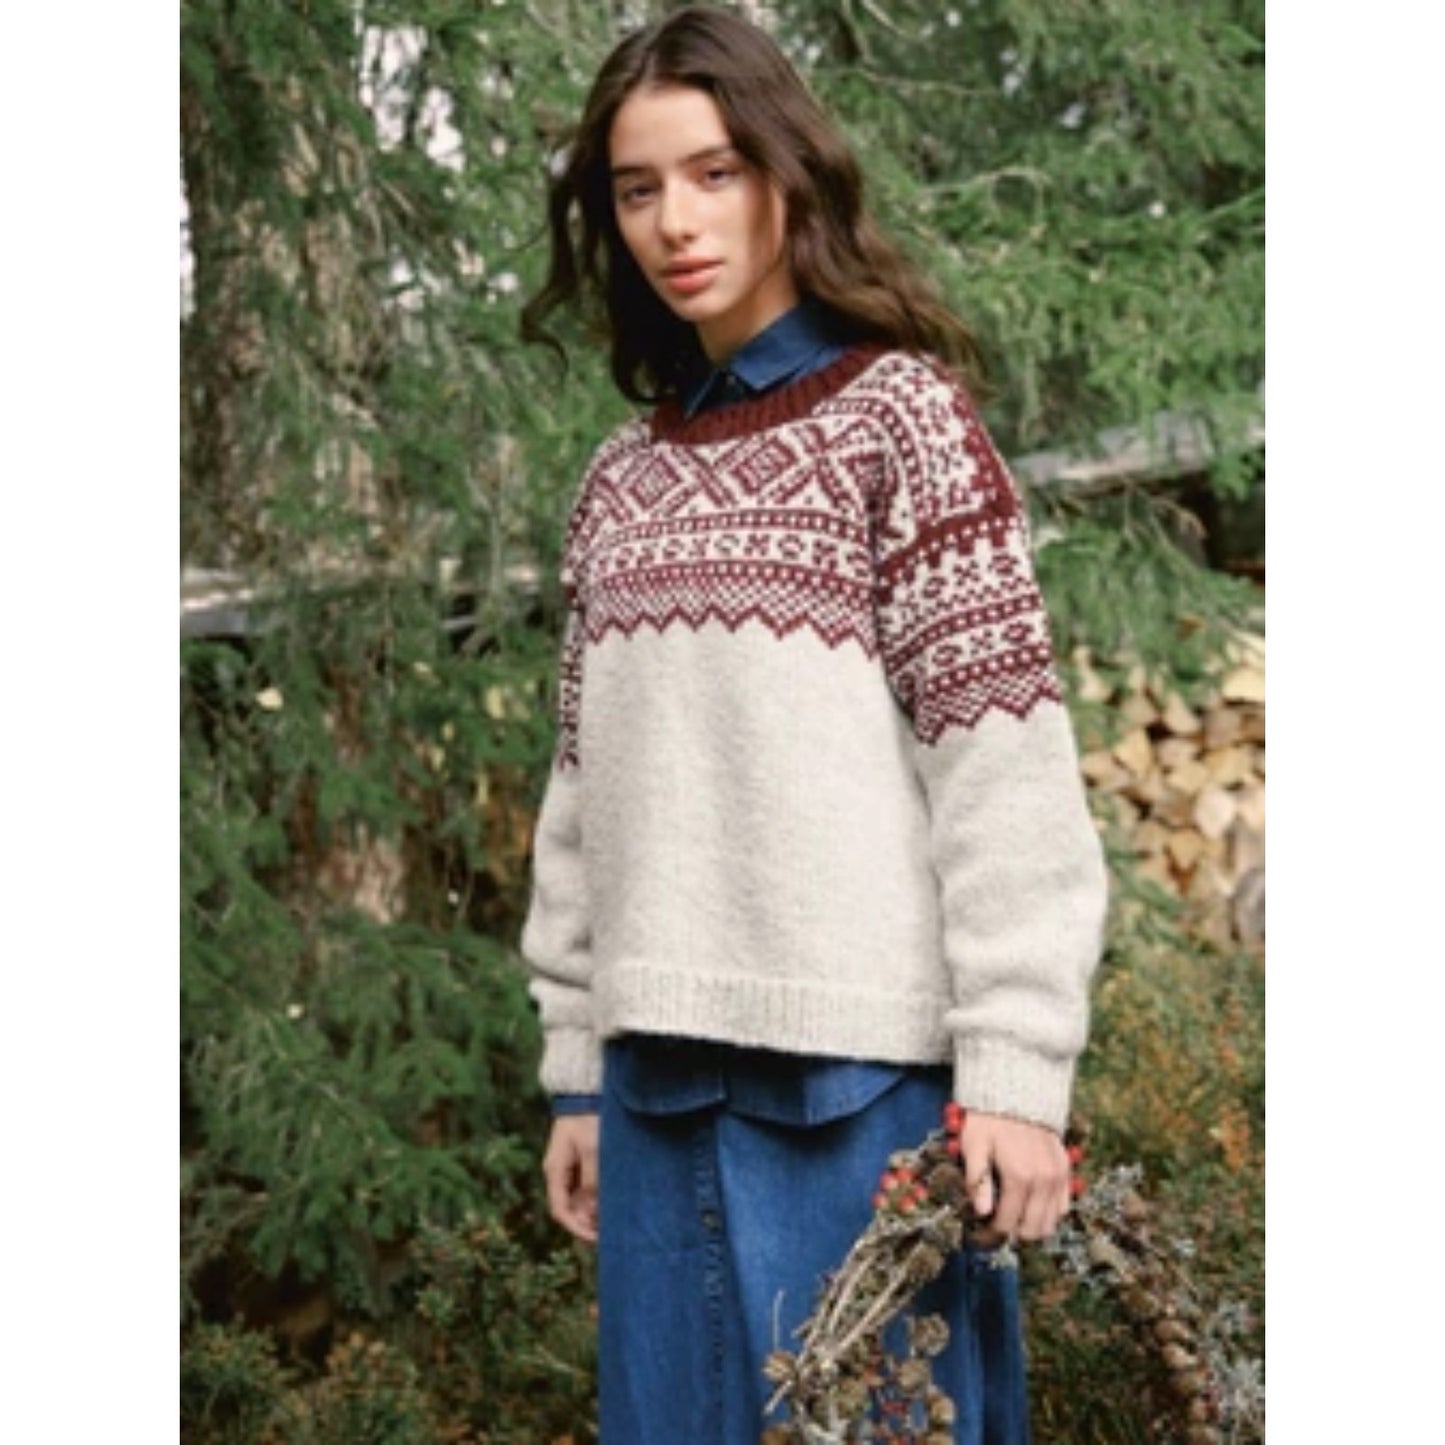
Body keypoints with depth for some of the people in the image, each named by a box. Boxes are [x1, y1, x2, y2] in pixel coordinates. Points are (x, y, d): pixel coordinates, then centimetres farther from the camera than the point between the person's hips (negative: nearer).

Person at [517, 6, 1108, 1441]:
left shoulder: (902, 413, 0)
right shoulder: (621, 479, 15)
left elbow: (1003, 755, -8)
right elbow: (586, 789, 15)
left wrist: (1014, 1066, -14)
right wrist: (577, 1068, 12)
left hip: (858, 1059, -5)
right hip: (665, 1070, 5)